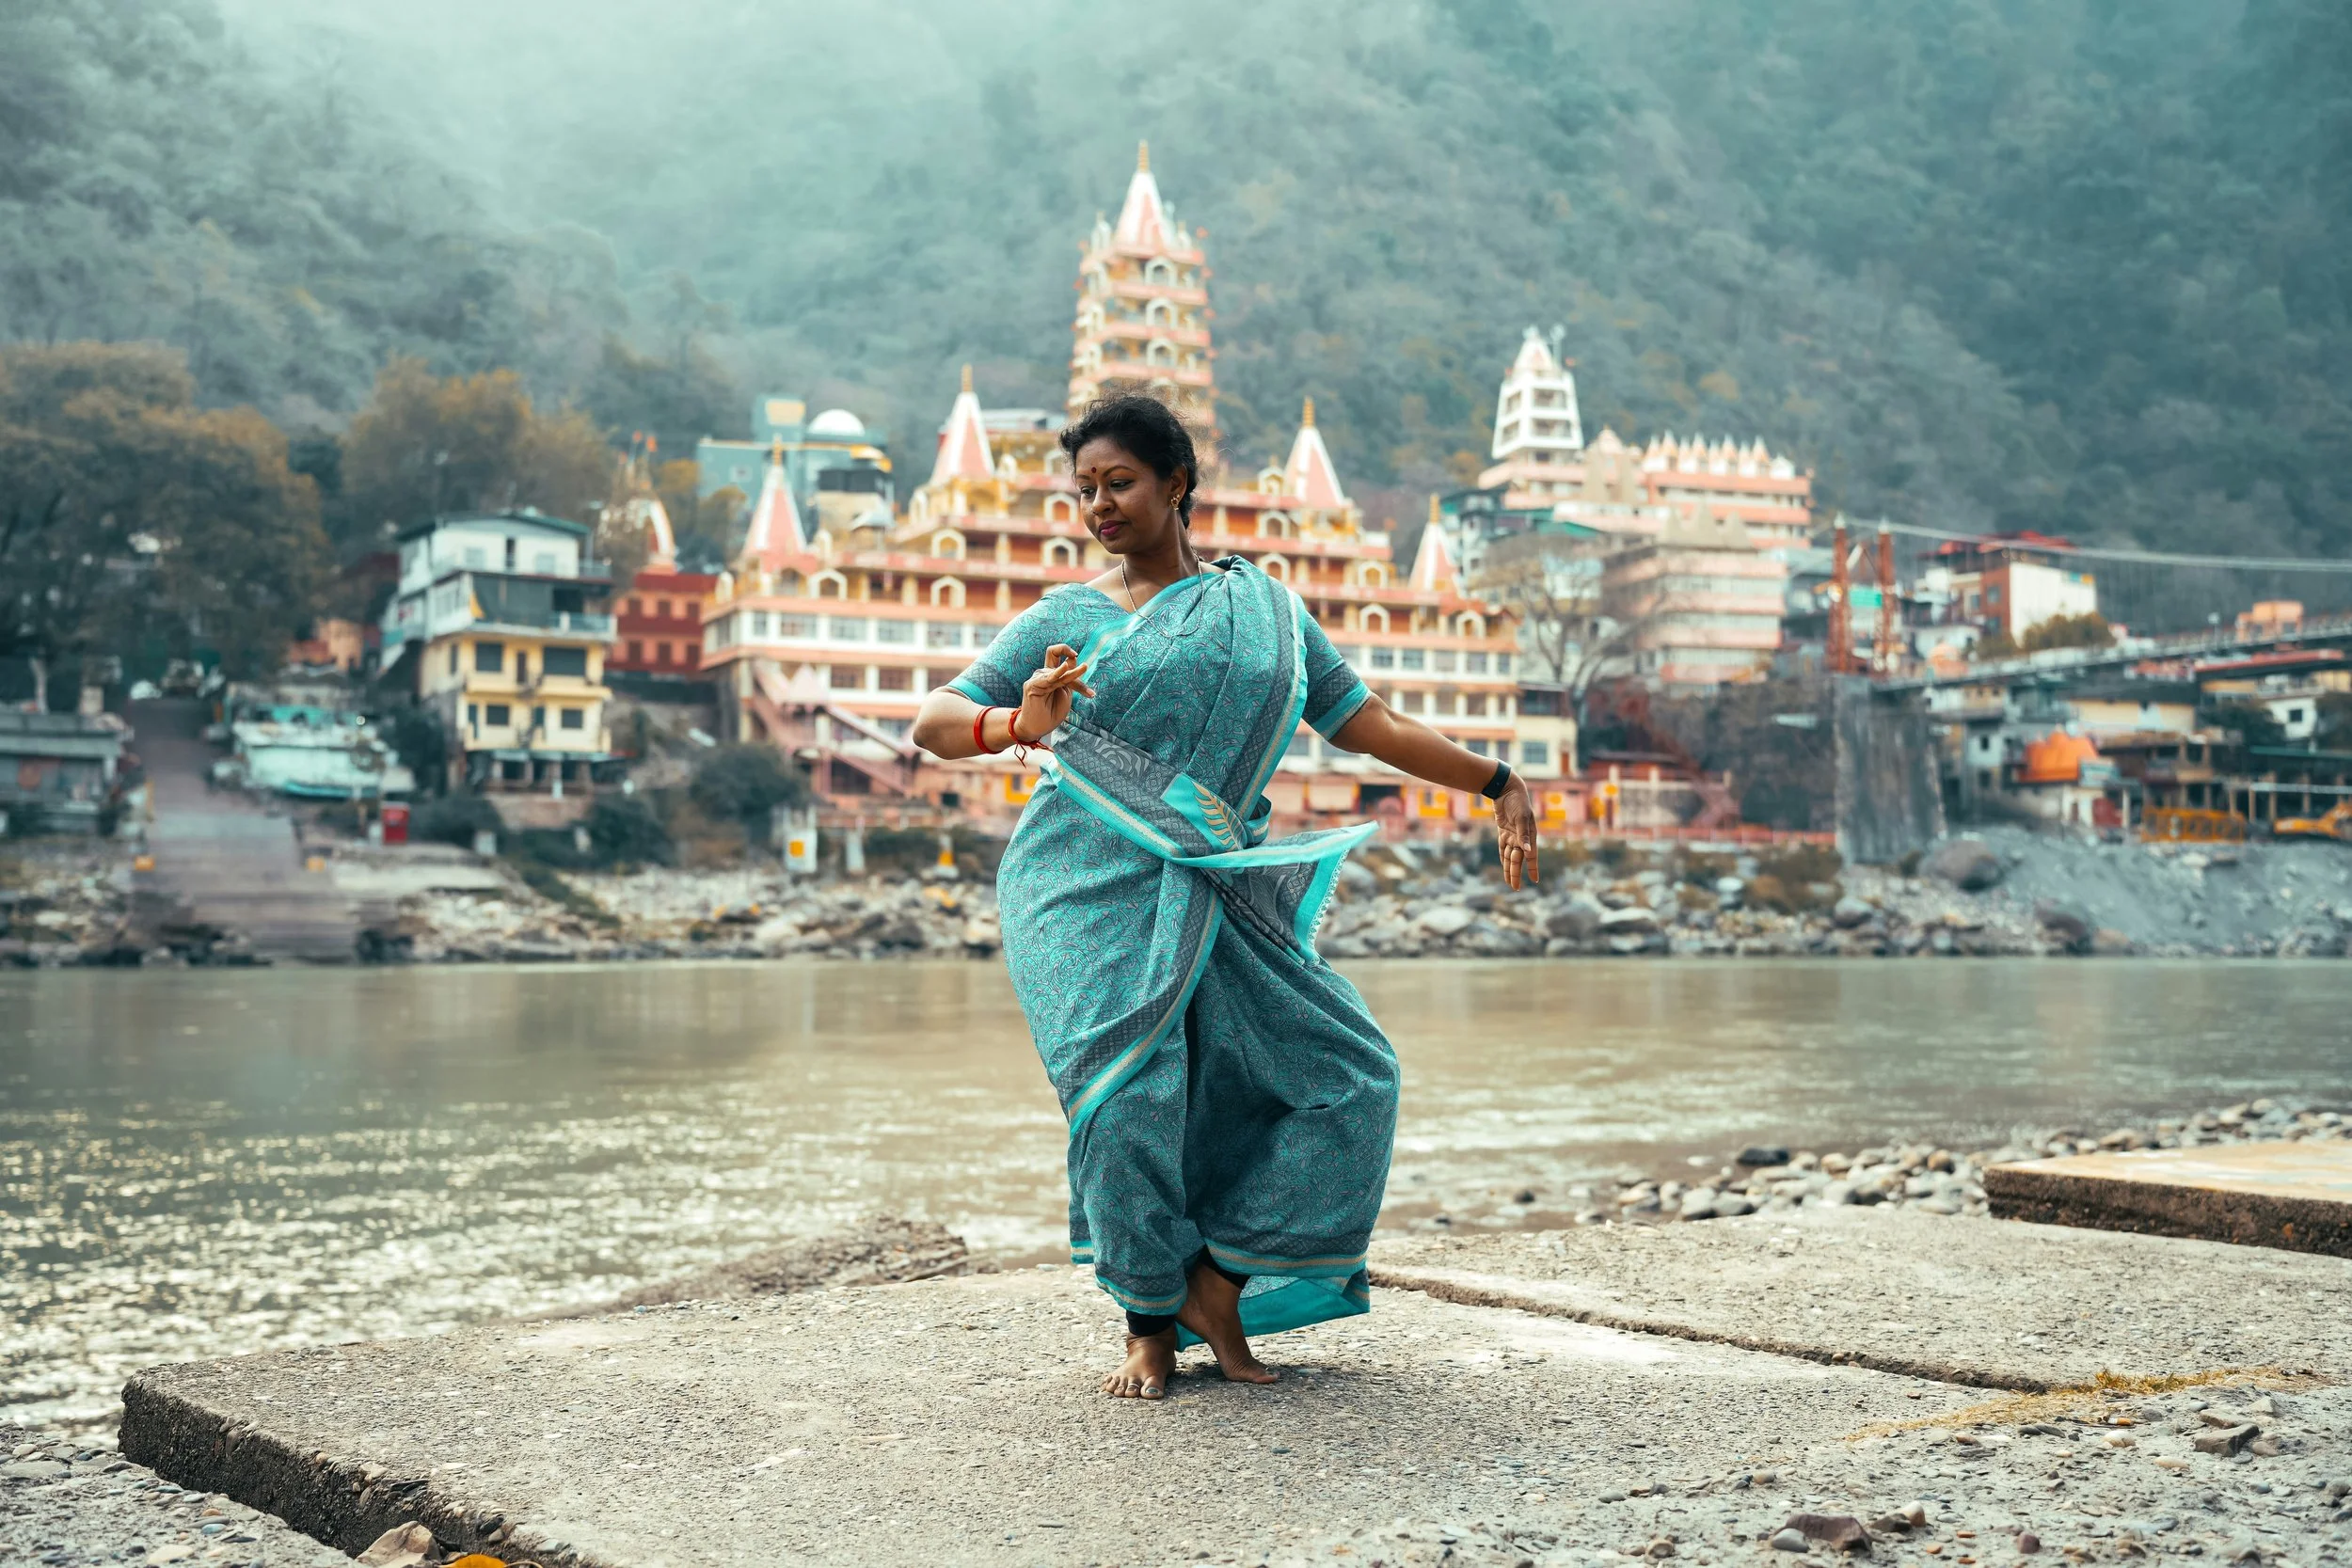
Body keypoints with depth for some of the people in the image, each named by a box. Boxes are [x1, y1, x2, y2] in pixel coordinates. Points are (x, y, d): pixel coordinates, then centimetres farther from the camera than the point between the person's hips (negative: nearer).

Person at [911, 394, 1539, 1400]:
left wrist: (1497, 783, 9)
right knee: (1128, 1085, -18)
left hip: (1211, 894, 4)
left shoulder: (1264, 608, 14)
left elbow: (1369, 725, 15)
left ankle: (1216, 1275, 6)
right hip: (1087, 883, -3)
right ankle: (1152, 1326, 1)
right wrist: (1019, 724, -21)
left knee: (1347, 1073, -4)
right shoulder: (1068, 618, 7)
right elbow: (933, 722, 1)